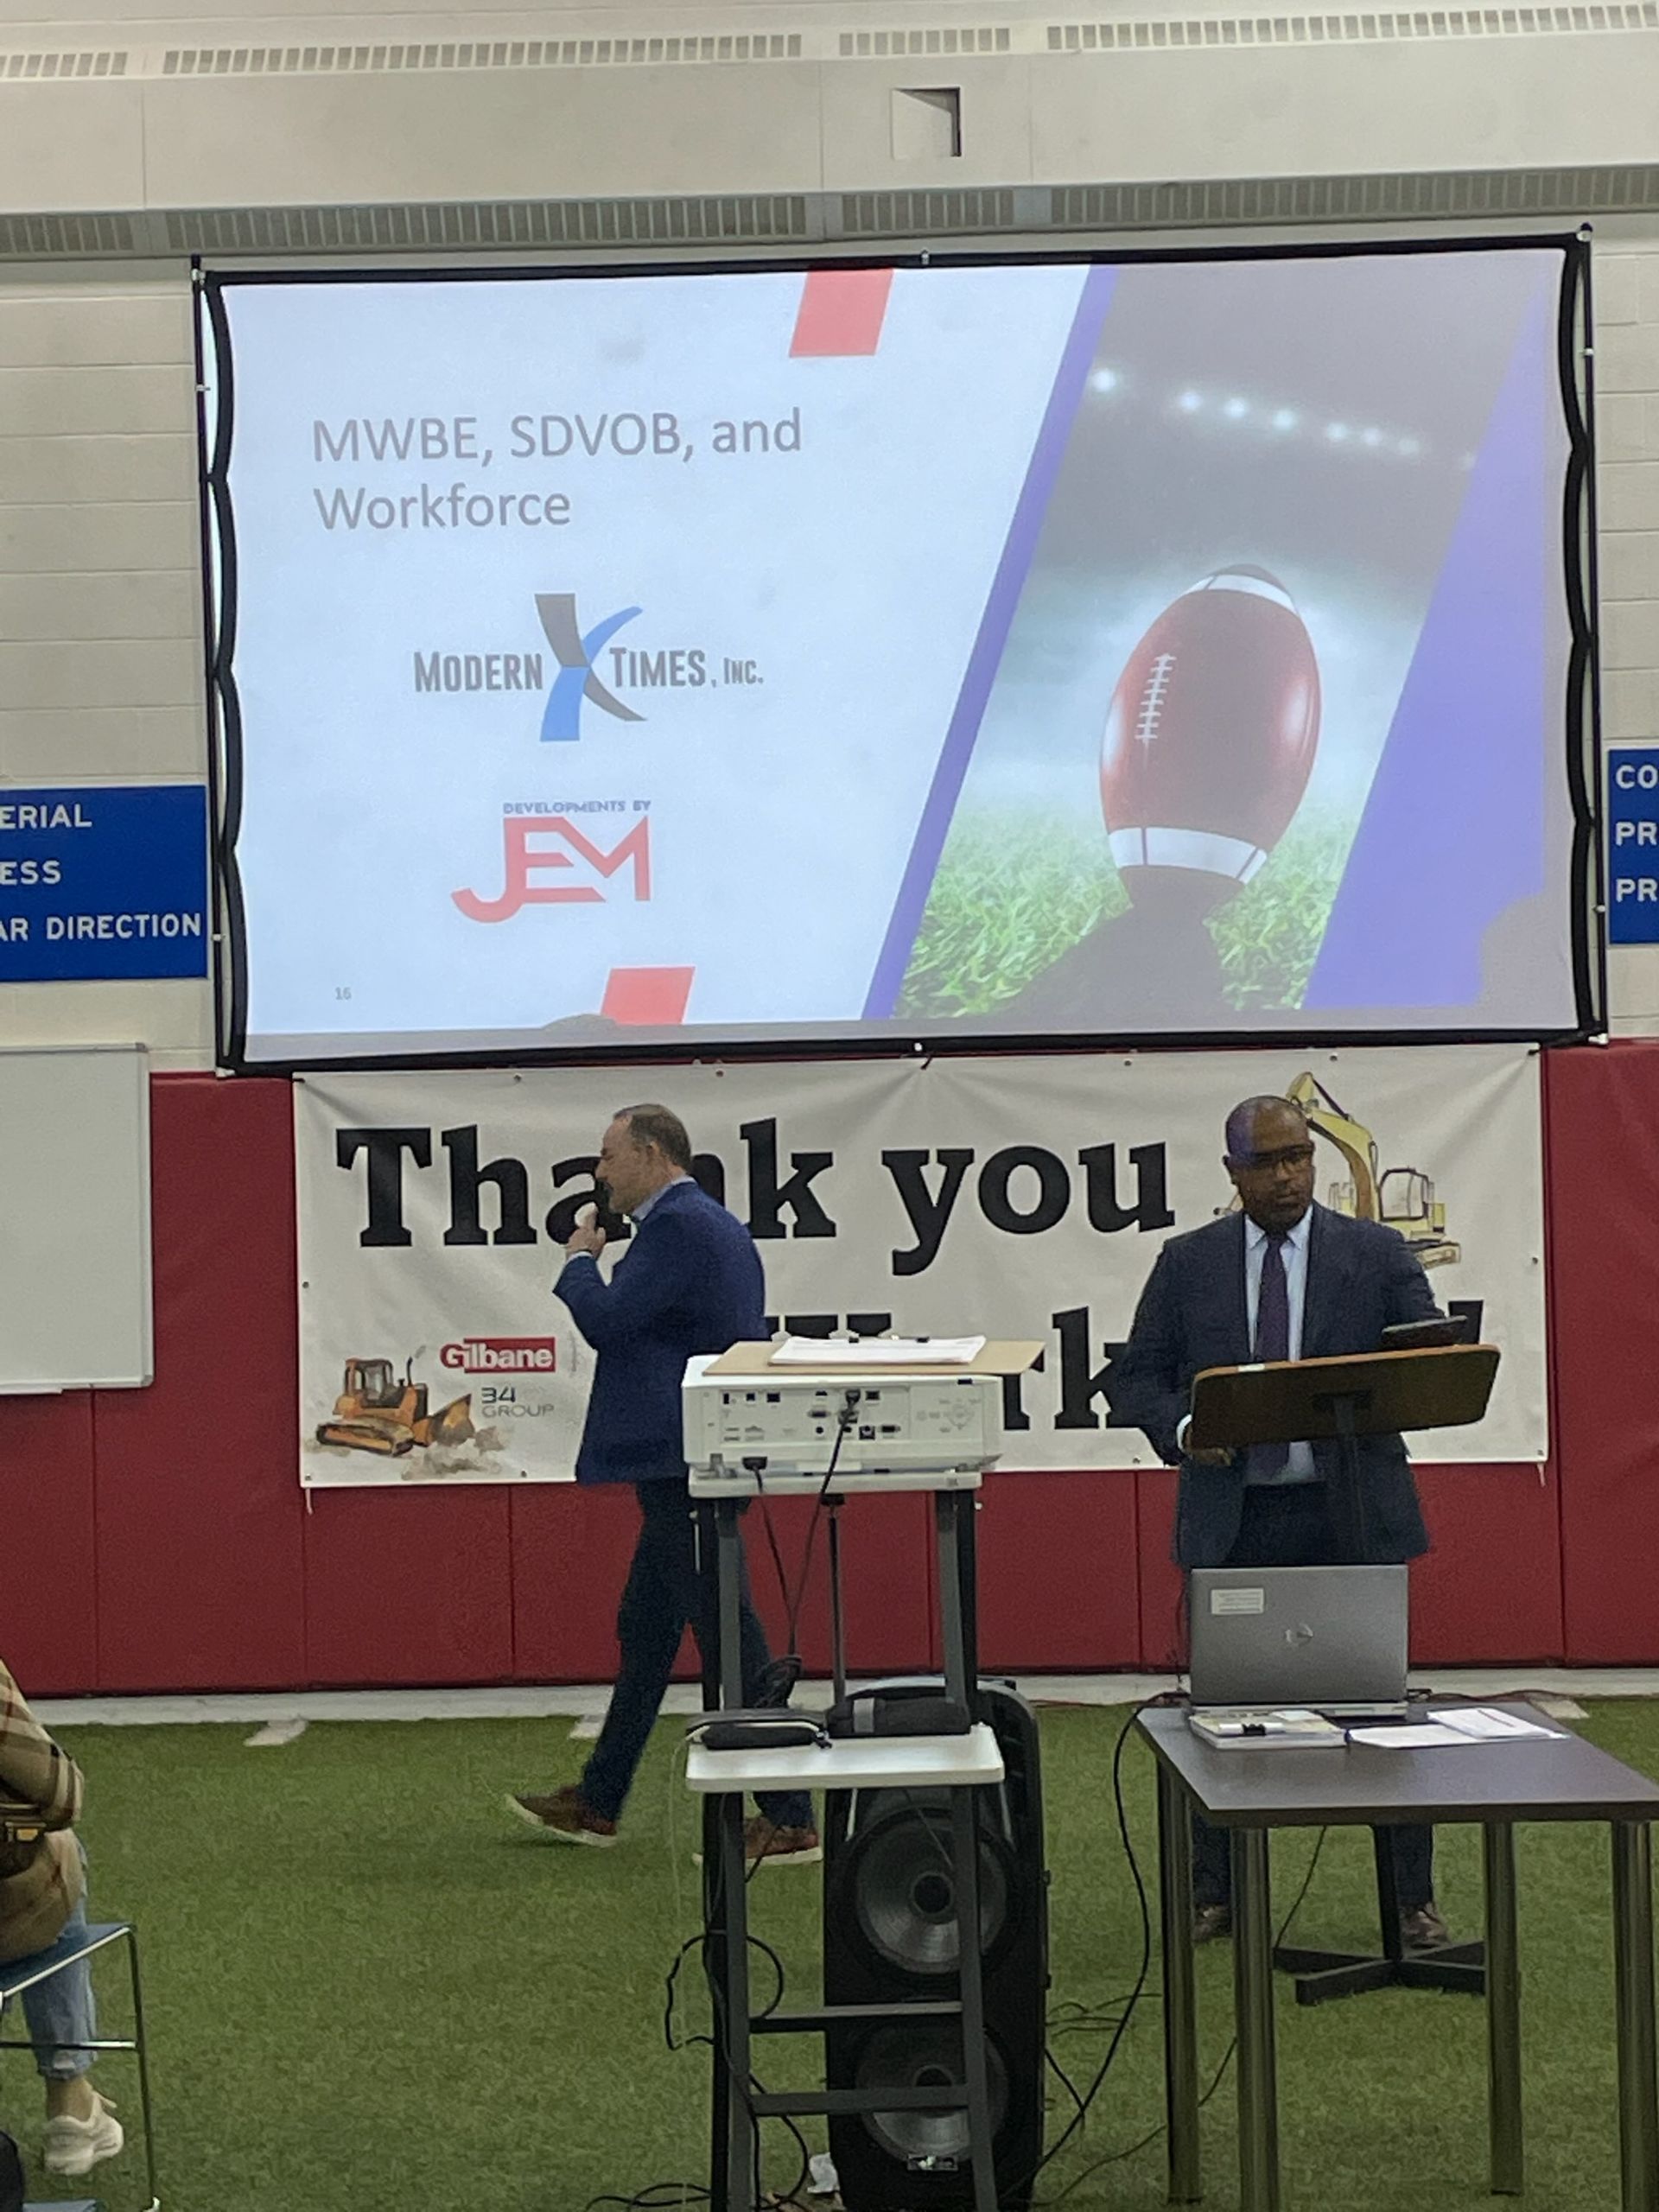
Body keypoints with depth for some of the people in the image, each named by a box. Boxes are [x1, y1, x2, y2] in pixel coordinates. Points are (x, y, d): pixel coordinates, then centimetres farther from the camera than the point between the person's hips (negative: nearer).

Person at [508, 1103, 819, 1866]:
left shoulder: (676, 1226, -15)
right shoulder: (713, 1225, 16)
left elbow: (605, 1321, -19)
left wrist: (580, 1258, -3)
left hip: (679, 1464, -11)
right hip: (684, 1463, 11)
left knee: (728, 1637, -7)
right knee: (644, 1629, 18)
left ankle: (789, 1822, -4)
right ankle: (596, 1804, 29)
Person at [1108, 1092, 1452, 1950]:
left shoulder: (1378, 1254, 4)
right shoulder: (1187, 1263, 6)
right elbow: (1134, 1379, 7)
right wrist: (1180, 1429, -14)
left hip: (1351, 1515, -1)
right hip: (1233, 1517, 1)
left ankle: (1413, 1900, 15)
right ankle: (1214, 1896, 18)